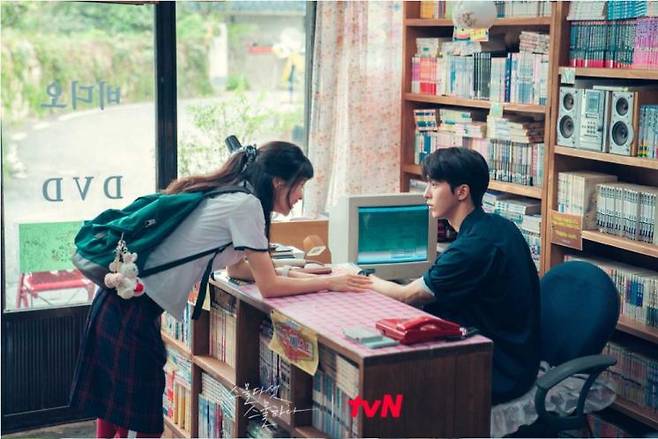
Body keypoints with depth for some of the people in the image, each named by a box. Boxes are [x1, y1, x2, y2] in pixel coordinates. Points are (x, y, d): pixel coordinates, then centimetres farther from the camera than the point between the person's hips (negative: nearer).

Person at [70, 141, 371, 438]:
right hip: (133, 310, -9)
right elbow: (268, 287, -13)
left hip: (123, 299, 9)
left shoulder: (228, 196, 12)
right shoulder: (246, 205, -15)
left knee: (117, 412, 17)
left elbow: (236, 267, 24)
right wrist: (329, 282, -2)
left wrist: (295, 273, 15)